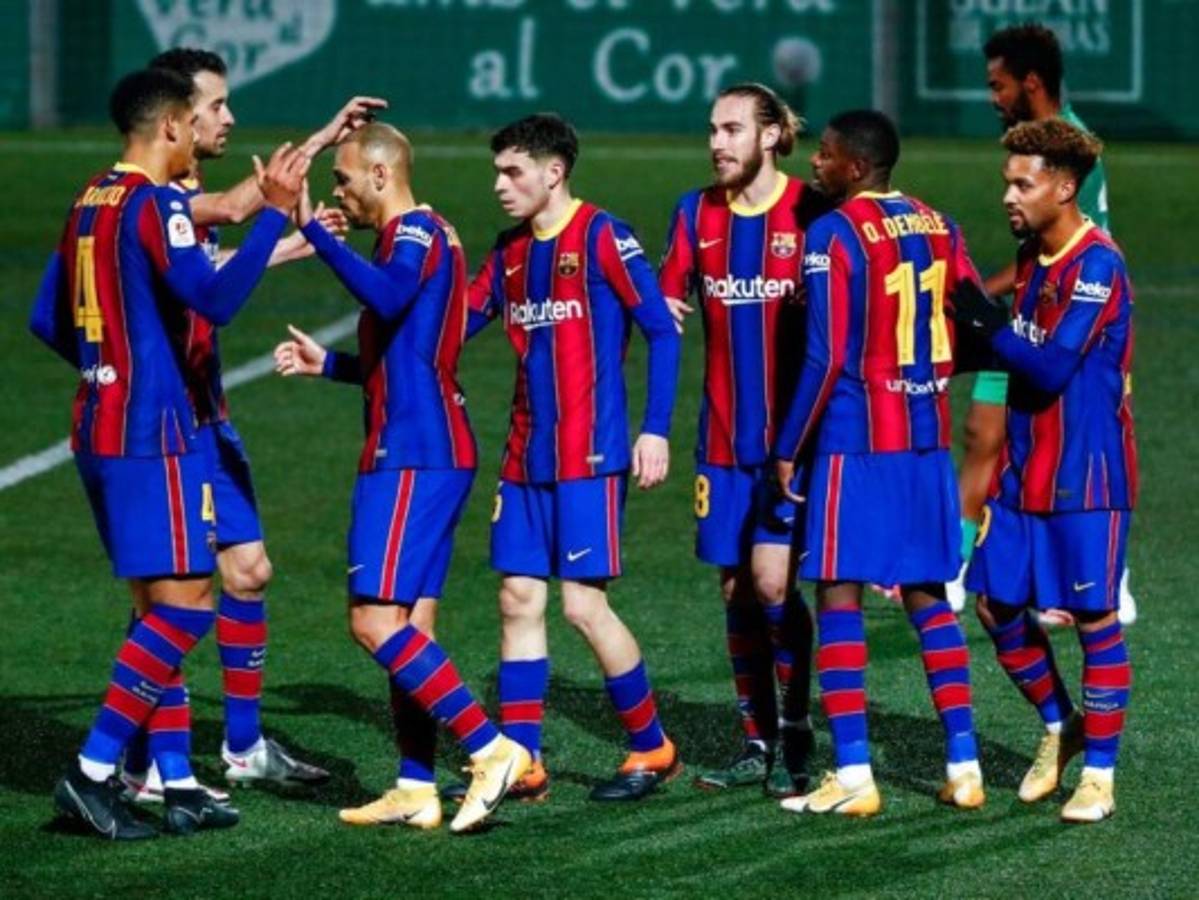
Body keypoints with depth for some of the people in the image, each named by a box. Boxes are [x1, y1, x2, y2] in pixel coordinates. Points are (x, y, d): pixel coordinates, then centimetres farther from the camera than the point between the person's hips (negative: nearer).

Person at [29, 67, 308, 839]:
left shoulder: (90, 203, 14)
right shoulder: (155, 204, -13)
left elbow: (48, 320, 19)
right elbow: (214, 298, -24)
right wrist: (275, 215, -19)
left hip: (99, 426, 9)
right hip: (151, 433, -9)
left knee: (162, 607, 11)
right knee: (185, 602, -8)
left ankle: (177, 783, 11)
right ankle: (93, 773, -11)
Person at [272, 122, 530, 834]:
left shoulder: (415, 233, -10)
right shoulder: (424, 236, 21)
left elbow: (388, 297, -34)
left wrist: (315, 233, -30)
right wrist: (328, 364, 24)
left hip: (412, 457, -10)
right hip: (437, 454, 10)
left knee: (376, 620, -13)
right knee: (409, 626, 9)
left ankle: (491, 749, -15)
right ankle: (417, 790, 9)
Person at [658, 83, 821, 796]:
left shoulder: (811, 212, -6)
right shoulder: (697, 214, 9)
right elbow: (667, 303, 9)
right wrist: (664, 311, -15)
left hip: (792, 434, -5)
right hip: (725, 437, 5)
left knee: (772, 581, -11)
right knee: (736, 589, 6)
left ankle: (796, 743, 0)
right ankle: (759, 742, 16)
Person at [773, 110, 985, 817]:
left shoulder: (833, 235, -12)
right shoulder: (937, 227, 8)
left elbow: (826, 356, -15)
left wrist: (789, 447, -8)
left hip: (856, 441, -7)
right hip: (927, 439, 7)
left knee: (839, 596, -1)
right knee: (928, 596, 13)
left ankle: (853, 777, -6)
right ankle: (964, 765, 9)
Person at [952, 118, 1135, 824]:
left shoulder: (1097, 266, -18)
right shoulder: (1034, 257, 10)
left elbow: (1051, 368, -23)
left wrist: (990, 323, -14)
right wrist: (969, 339, 3)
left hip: (1085, 475, -8)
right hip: (1027, 471, 8)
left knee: (1095, 618, -1)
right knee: (1000, 606, 10)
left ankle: (1100, 775, 8)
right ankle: (1060, 727, 30)